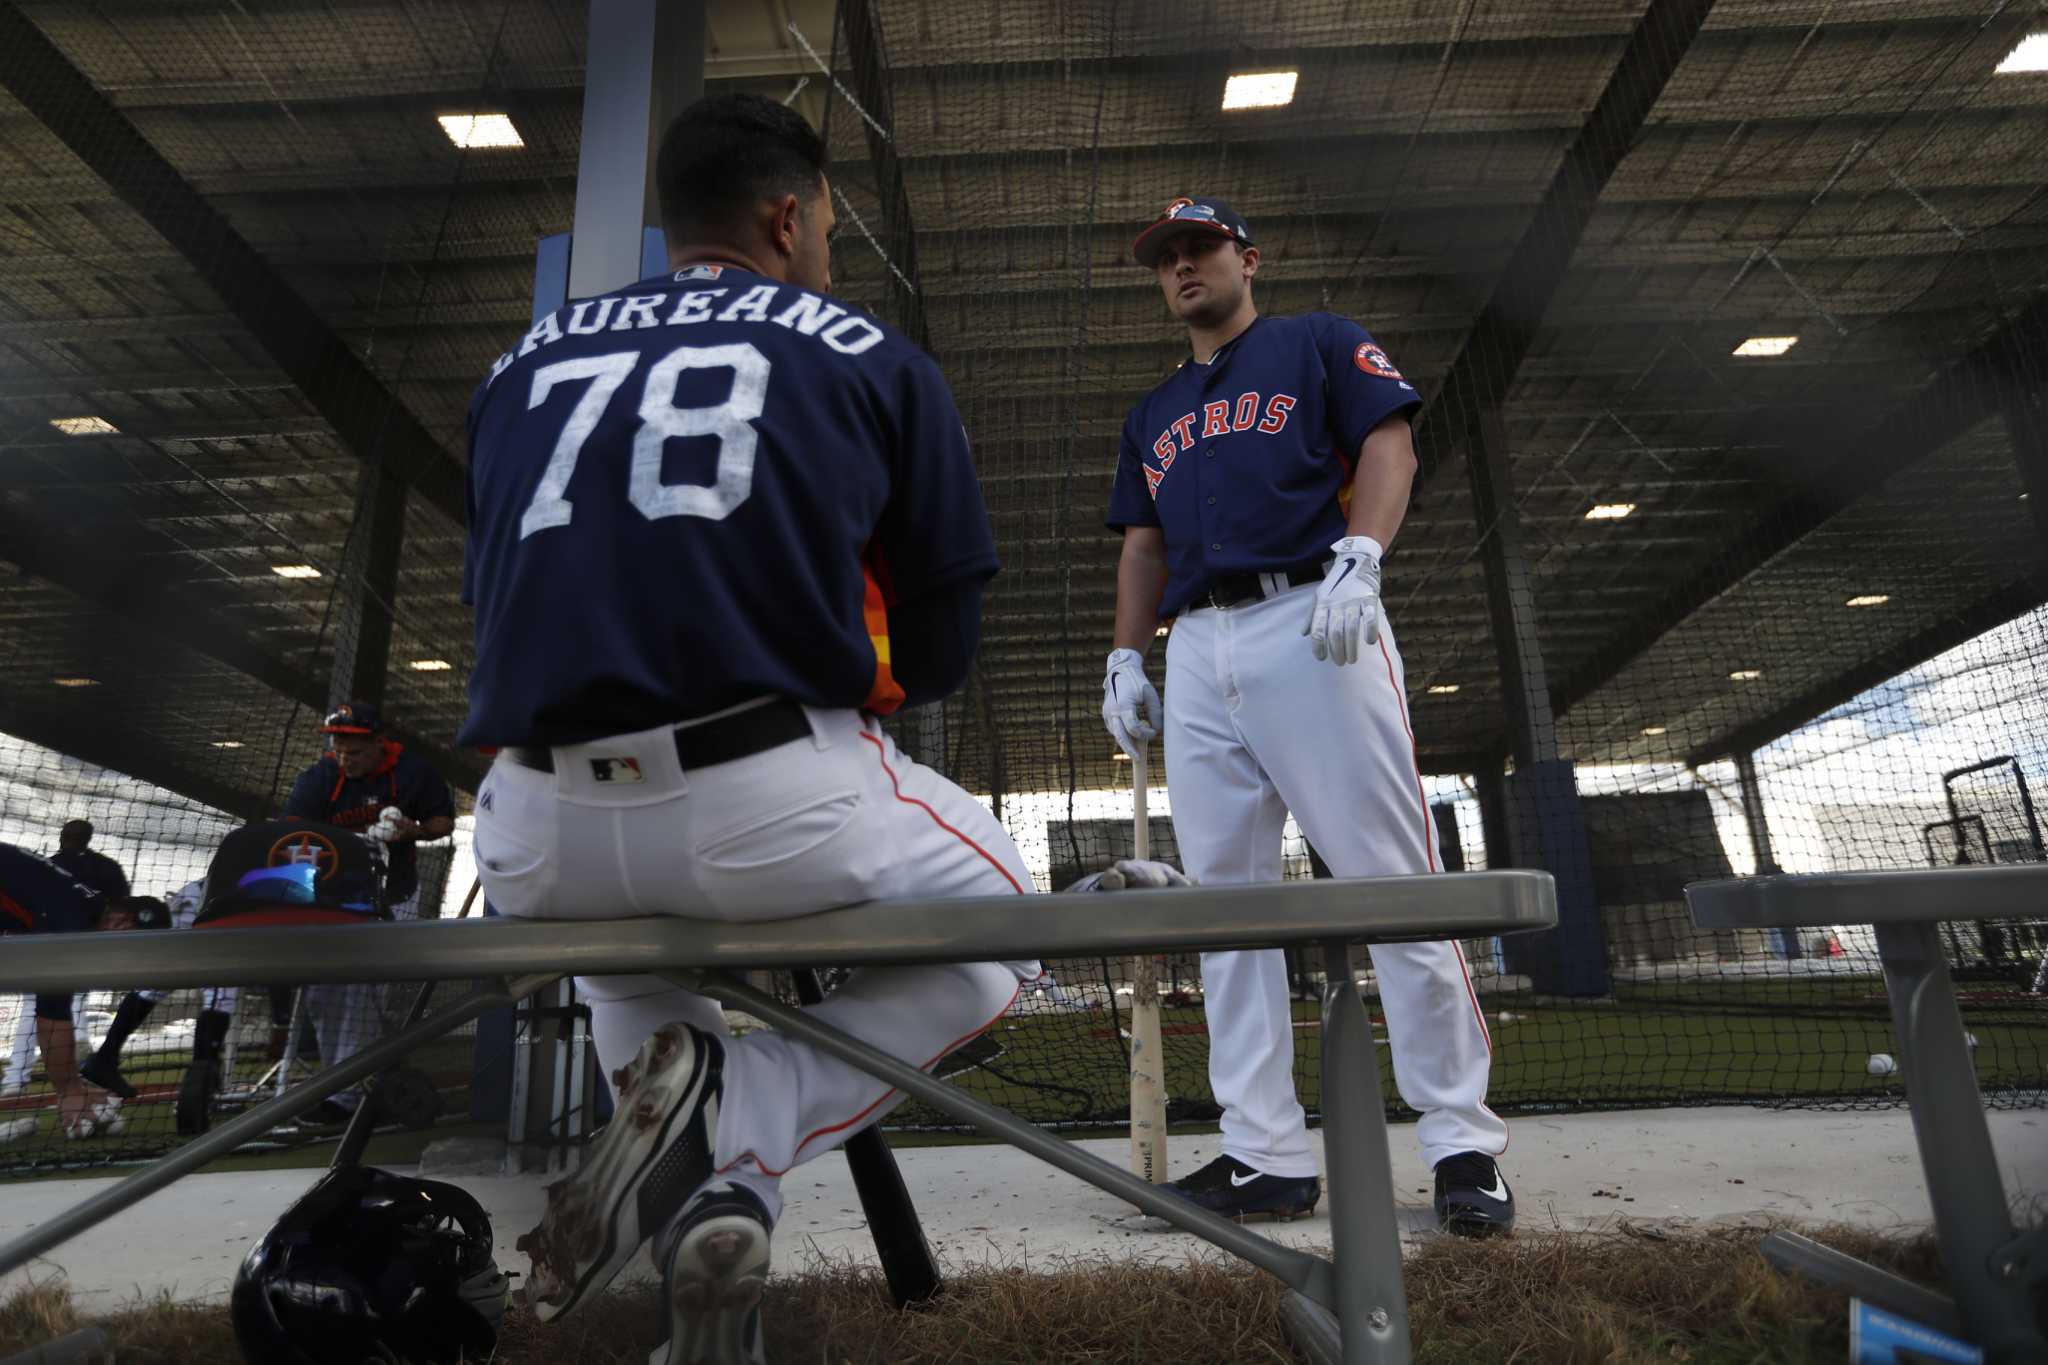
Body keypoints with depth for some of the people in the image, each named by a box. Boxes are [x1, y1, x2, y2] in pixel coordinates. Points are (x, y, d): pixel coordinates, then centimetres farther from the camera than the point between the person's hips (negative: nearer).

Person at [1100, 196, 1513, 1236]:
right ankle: (1266, 1158, 4)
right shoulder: (1153, 412, 30)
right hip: (1197, 653, 5)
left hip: (1311, 623, -5)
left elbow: (1389, 446, 2)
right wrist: (1125, 658, 12)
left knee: (1392, 878, -9)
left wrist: (1358, 559, -16)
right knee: (1225, 898, -1)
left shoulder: (1318, 344, 16)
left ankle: (1463, 1146, 1)